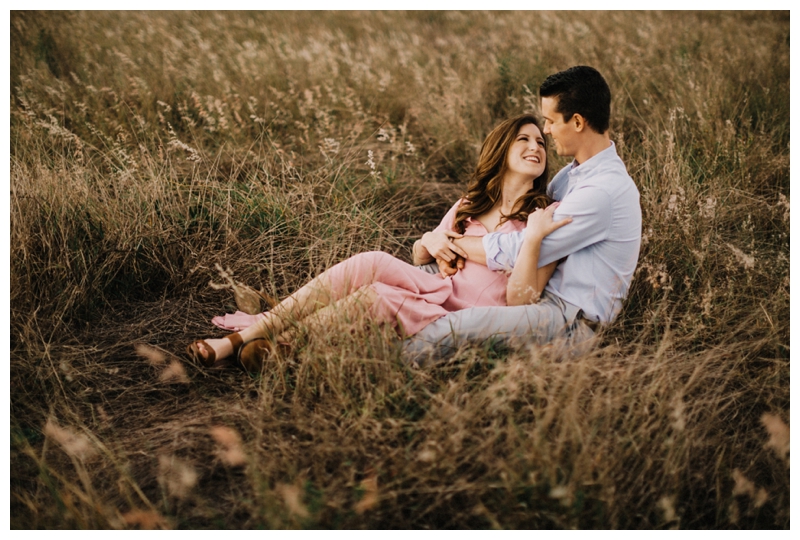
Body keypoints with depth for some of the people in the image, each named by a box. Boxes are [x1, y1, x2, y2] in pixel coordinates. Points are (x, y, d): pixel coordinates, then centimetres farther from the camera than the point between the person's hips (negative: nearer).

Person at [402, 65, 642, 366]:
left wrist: (450, 242, -10)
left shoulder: (603, 190, -22)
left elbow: (518, 252, -22)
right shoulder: (575, 172, 10)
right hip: (548, 295, 10)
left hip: (574, 322, -10)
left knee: (456, 326, -32)